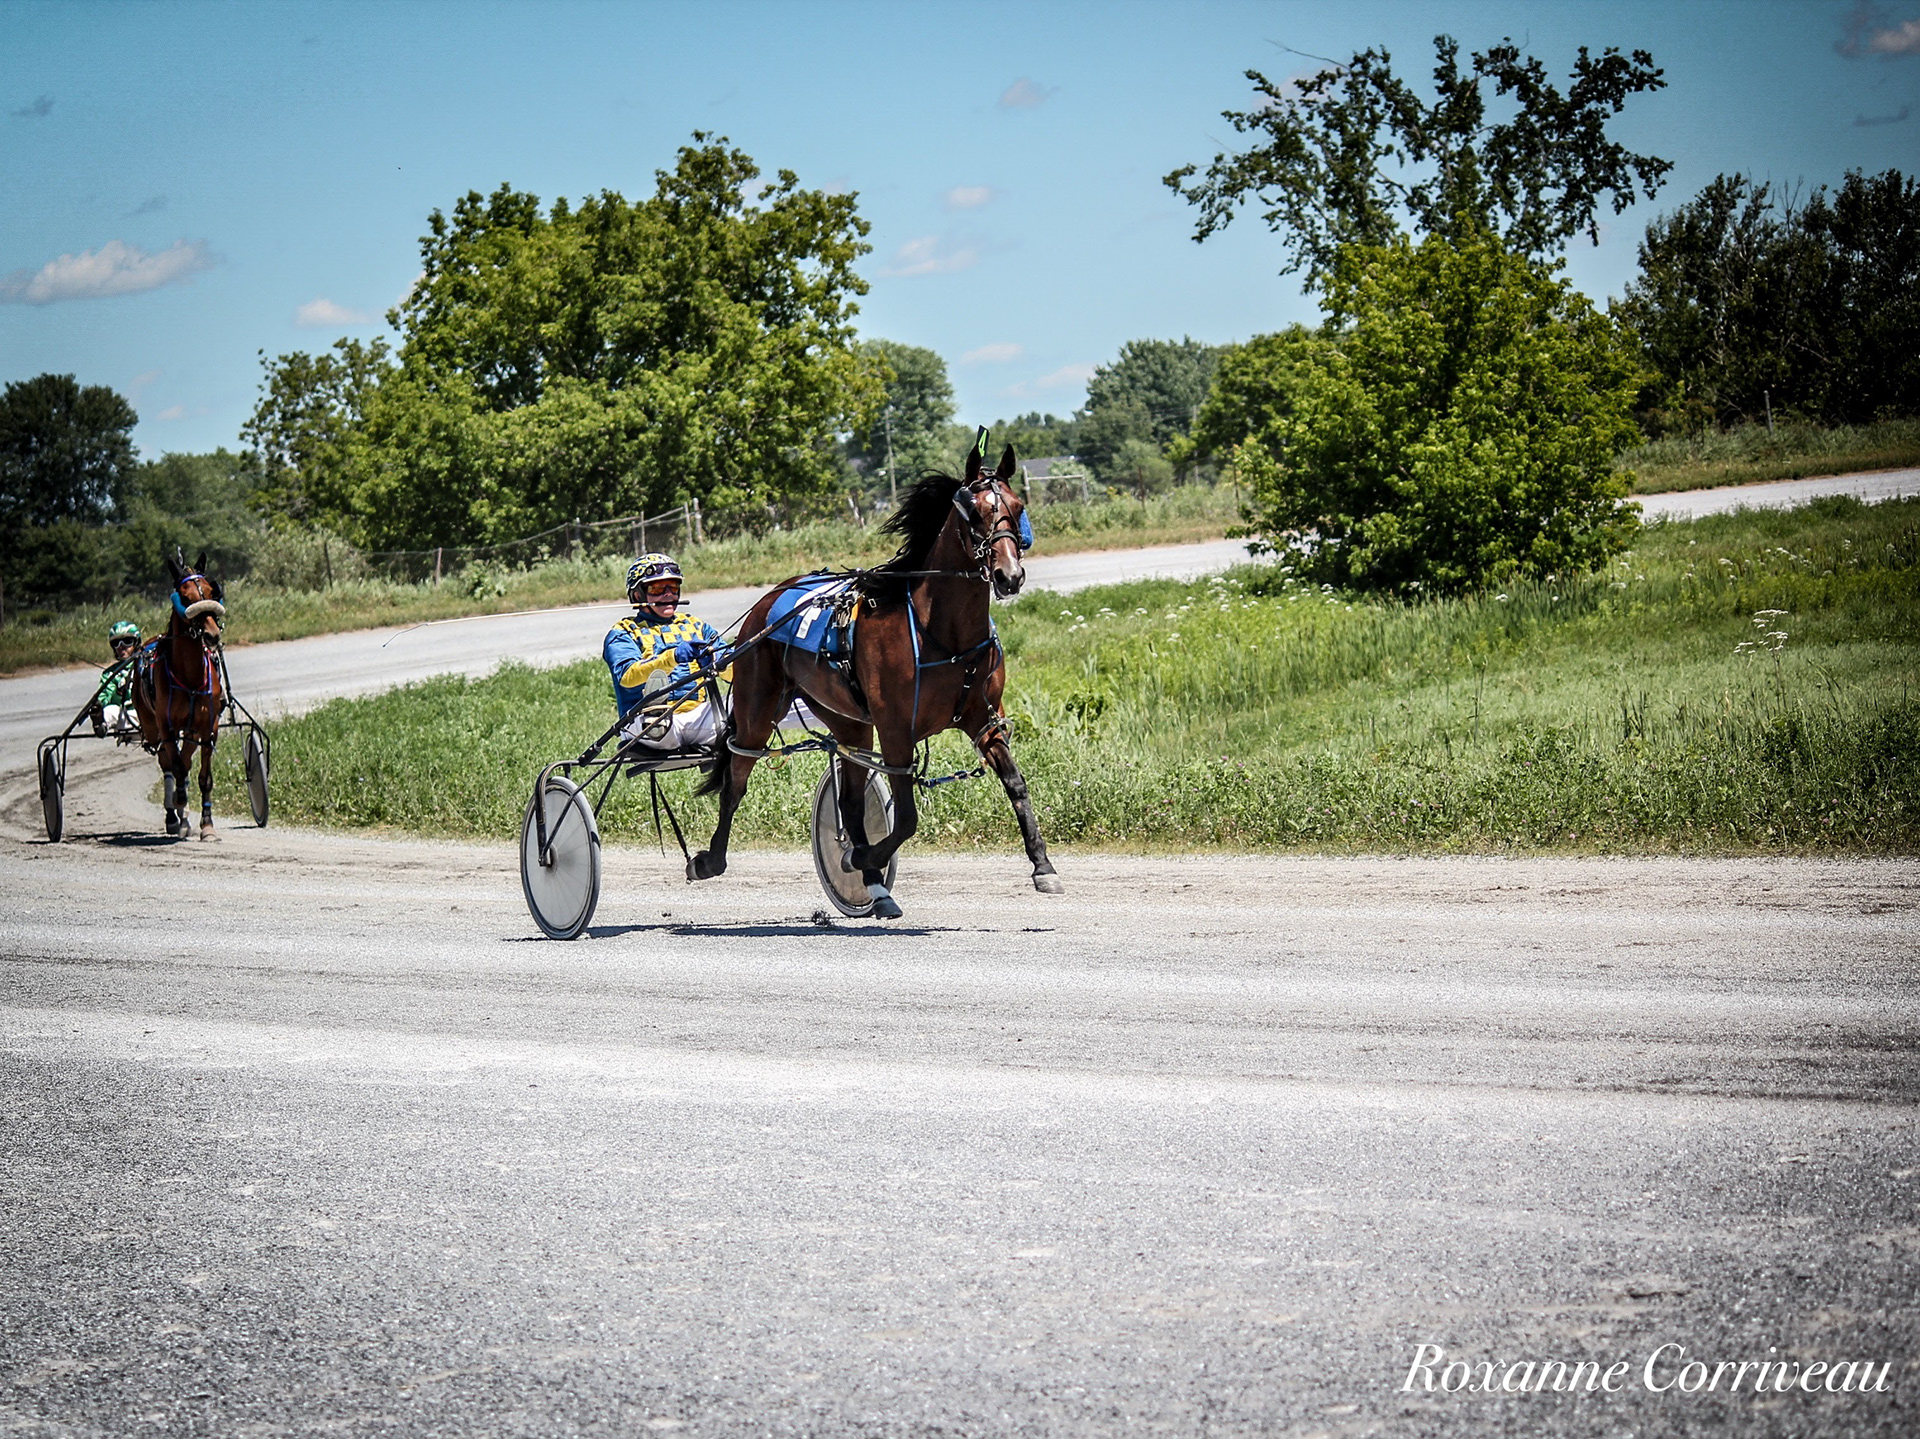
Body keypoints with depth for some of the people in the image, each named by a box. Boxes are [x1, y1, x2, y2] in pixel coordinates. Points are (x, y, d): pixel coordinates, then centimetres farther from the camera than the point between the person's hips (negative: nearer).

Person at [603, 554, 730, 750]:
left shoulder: (694, 626, 24)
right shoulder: (624, 633, 11)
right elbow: (627, 676, -11)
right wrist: (673, 657, -27)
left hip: (700, 718, 3)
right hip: (650, 725, -3)